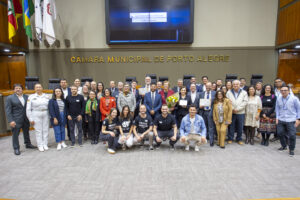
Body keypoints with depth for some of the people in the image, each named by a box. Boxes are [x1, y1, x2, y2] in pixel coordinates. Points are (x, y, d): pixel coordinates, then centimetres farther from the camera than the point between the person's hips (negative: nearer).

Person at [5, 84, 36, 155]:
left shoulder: (26, 97, 4)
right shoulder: (10, 98, -4)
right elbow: (8, 110, -8)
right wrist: (10, 121, -15)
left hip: (26, 119, 4)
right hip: (16, 120, -3)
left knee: (26, 132, 17)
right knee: (15, 134, 4)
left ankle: (28, 144, 33)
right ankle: (16, 148, 17)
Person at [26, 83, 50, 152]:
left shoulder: (46, 96, 4)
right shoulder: (31, 97, -1)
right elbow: (28, 109, 0)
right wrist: (31, 119, -3)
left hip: (45, 114, 2)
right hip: (36, 115, -2)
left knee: (45, 130, 5)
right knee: (38, 131, 1)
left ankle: (45, 144, 17)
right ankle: (40, 145, 12)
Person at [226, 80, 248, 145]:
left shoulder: (244, 93, 5)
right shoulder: (229, 92, 7)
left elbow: (245, 102, -4)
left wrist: (237, 109, -12)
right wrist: (232, 109, -12)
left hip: (240, 113, 0)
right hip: (231, 112, 0)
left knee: (240, 127, 7)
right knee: (231, 126, 5)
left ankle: (239, 139, 22)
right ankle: (230, 139, 17)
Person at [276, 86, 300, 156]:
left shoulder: (294, 98, -8)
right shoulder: (279, 99, 2)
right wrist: (277, 117, 6)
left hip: (291, 121, -3)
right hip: (281, 120, 4)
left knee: (292, 135, -2)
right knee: (280, 133, 9)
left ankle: (291, 150, 17)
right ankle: (284, 146, 32)